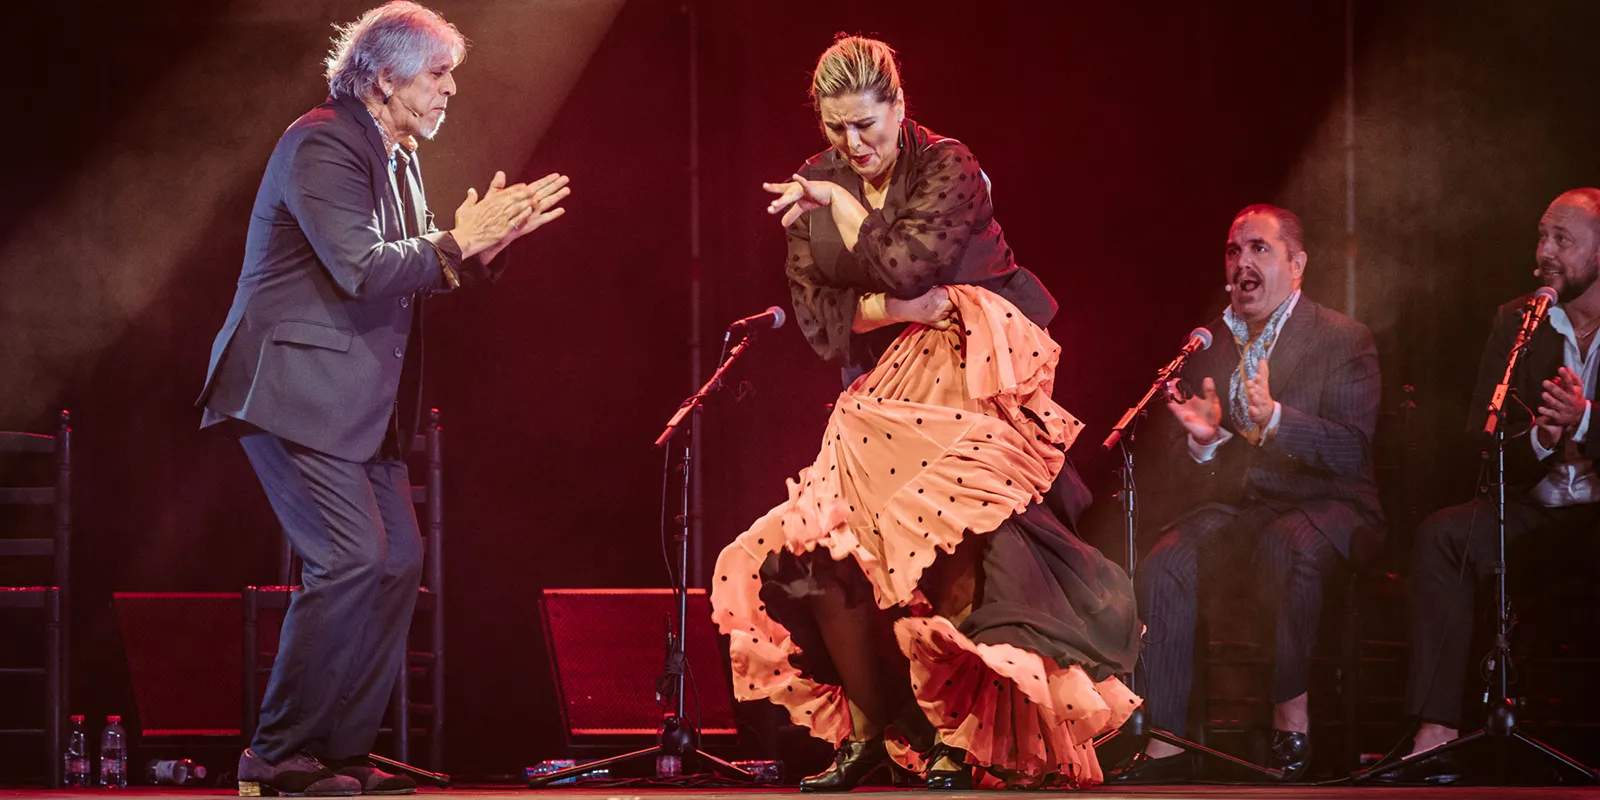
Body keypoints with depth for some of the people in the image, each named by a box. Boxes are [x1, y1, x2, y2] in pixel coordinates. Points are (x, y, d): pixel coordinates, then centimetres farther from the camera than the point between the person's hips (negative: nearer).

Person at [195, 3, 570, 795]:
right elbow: (361, 269, -23)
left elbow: (420, 272, 18)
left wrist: (489, 236, 3)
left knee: (399, 559, 6)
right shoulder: (323, 146, -14)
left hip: (363, 403, 10)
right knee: (354, 559, -16)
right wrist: (459, 243, -16)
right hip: (297, 390, -10)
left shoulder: (400, 160, 17)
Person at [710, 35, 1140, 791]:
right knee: (821, 547, -9)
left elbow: (906, 265, -20)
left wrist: (841, 207, -7)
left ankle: (962, 736, -10)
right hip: (879, 398, 6)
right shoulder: (815, 188, 8)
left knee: (945, 540, -24)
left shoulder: (948, 167, -7)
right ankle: (871, 730, 6)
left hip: (969, 384, -6)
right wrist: (901, 308, -14)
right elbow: (815, 316, 1)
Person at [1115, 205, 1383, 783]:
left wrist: (1274, 420, -31)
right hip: (1231, 506, 4)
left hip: (1322, 505, -4)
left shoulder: (1343, 340, -1)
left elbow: (1352, 452, -15)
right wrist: (1201, 440, -14)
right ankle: (1166, 743, -24)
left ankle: (1292, 715, -24)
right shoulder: (1205, 343, 13)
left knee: (1286, 546, -38)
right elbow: (1174, 466, 11)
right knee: (1164, 565, -26)